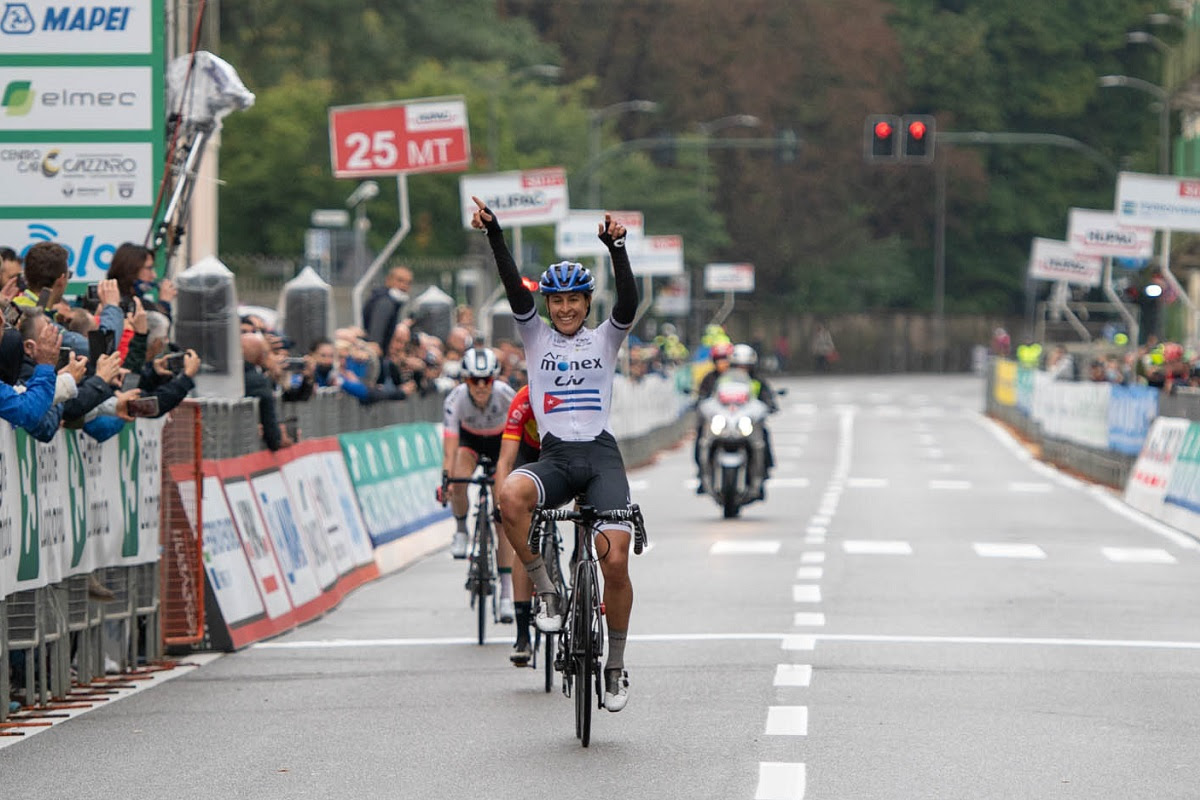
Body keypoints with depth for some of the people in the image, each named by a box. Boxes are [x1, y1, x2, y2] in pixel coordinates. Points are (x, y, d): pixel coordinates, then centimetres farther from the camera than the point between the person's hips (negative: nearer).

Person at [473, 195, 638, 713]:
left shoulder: (605, 338, 8)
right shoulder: (535, 337, 10)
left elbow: (629, 301, -10)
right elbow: (514, 289, -3)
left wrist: (616, 247, -26)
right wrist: (494, 234, -16)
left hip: (601, 456, -1)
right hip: (555, 456, 1)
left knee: (615, 561, -14)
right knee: (510, 495, -35)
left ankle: (616, 666, 5)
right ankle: (547, 592, -17)